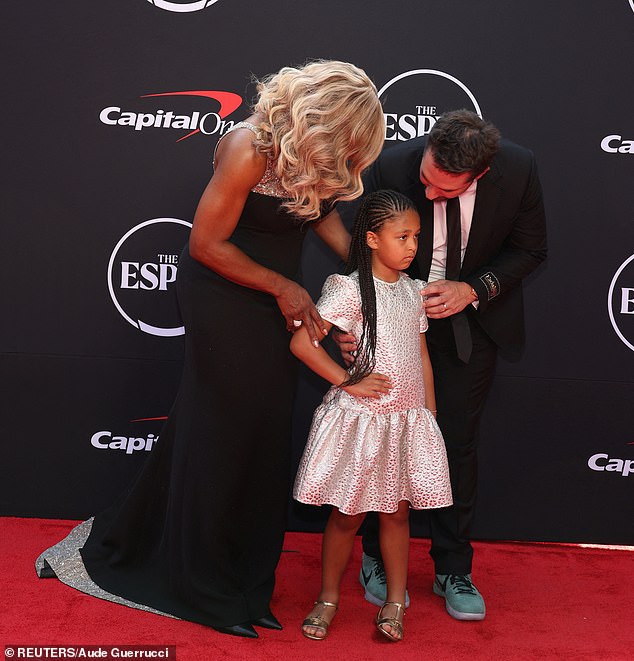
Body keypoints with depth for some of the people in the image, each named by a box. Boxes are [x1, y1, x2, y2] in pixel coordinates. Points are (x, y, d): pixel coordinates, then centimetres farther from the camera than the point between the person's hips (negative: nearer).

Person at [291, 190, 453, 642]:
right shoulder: (350, 289, -13)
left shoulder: (414, 291, 7)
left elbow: (423, 358, 13)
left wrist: (431, 416, 11)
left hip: (409, 421, 5)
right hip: (360, 419, -5)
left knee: (397, 512, 13)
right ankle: (328, 599, 25)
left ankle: (395, 602, 27)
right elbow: (302, 342, -20)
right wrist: (349, 382, -15)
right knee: (348, 515, 6)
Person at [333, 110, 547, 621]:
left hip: (474, 318, 1)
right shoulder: (391, 167, -25)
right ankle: (378, 559, 25)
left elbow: (530, 249, -6)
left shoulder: (519, 168, -21)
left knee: (458, 441, 3)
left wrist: (474, 289, -21)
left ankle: (453, 569, 21)